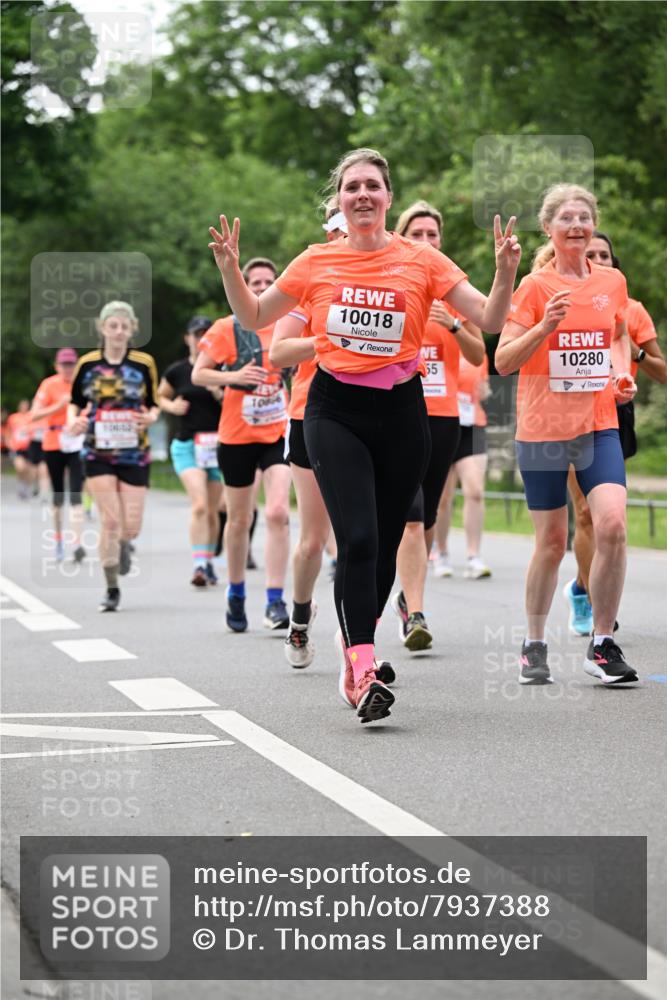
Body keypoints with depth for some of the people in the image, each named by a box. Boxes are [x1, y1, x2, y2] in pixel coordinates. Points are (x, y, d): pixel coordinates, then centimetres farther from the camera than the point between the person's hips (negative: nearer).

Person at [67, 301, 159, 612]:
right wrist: (73, 421, -10)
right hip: (97, 453, -1)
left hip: (135, 454, 1)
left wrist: (150, 417, -15)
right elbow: (75, 402, 10)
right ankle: (112, 590, 2)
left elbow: (154, 404, 7)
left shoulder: (144, 363, 1)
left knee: (131, 526, -2)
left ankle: (123, 544, 37)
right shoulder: (87, 364, 1)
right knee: (110, 521, -10)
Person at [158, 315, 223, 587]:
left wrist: (220, 396, -13)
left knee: (212, 511, 9)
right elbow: (159, 397, 17)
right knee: (199, 505, -19)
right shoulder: (177, 371, 1)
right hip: (187, 445, -2)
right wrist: (172, 406, -4)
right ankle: (199, 565, -23)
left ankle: (209, 562, 27)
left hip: (218, 444, 2)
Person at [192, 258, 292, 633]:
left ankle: (276, 601, -15)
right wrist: (234, 376, -21)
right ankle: (236, 594, 31)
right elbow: (198, 374, -5)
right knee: (240, 520, 10)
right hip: (237, 435, -1)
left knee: (278, 512, -17)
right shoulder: (227, 329, -5)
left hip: (279, 433, 1)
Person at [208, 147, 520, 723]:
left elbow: (490, 319, 0)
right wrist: (230, 268, 1)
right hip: (335, 411, -1)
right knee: (358, 540, -16)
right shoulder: (317, 263, 5)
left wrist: (506, 270, -16)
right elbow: (254, 318, 15)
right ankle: (365, 673, -19)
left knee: (384, 546, 6)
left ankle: (355, 650, 29)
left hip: (400, 412, 1)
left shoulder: (421, 260, 2)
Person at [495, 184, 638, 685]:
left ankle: (603, 644, -3)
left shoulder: (612, 281, 6)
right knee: (552, 541, 4)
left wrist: (622, 372, 4)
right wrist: (544, 327, -24)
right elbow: (503, 361, -9)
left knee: (612, 525, -16)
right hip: (544, 426, -2)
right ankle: (534, 646, 22)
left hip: (599, 424, 2)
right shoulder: (535, 286, -5)